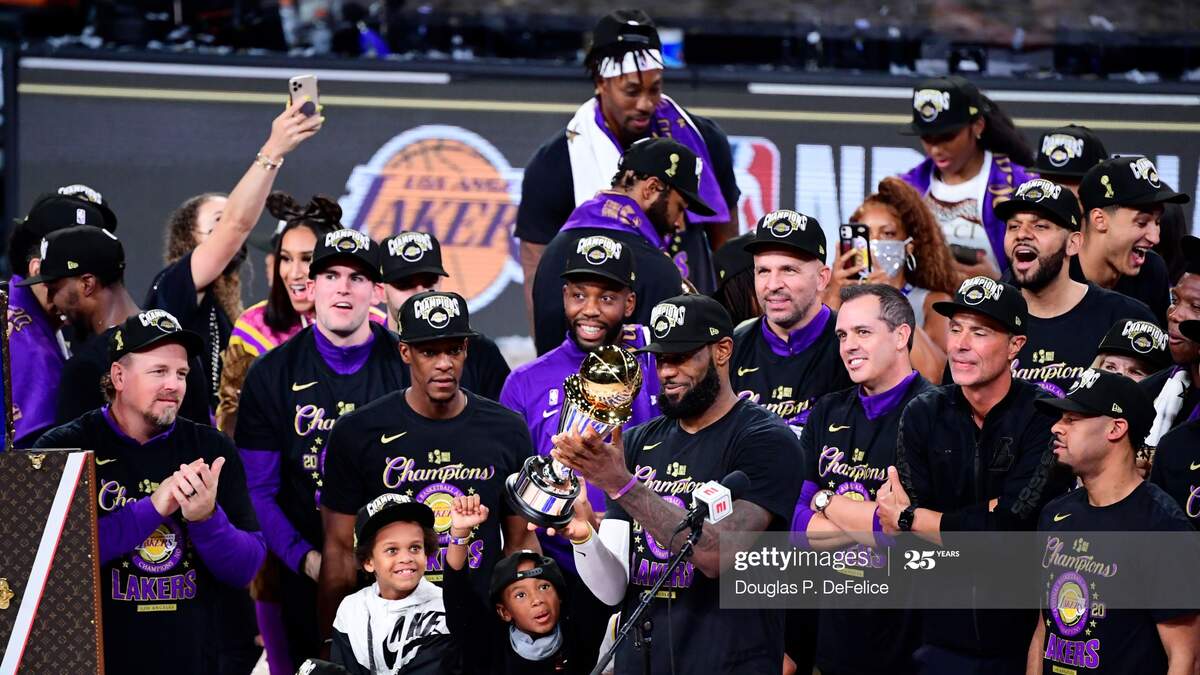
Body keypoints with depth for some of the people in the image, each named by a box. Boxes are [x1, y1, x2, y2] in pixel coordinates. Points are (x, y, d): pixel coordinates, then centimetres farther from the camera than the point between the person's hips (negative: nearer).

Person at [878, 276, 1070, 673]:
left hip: (1026, 638, -3)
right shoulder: (922, 415, 2)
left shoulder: (1043, 417, -11)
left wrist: (908, 518, -8)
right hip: (945, 637, 3)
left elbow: (1007, 528, -20)